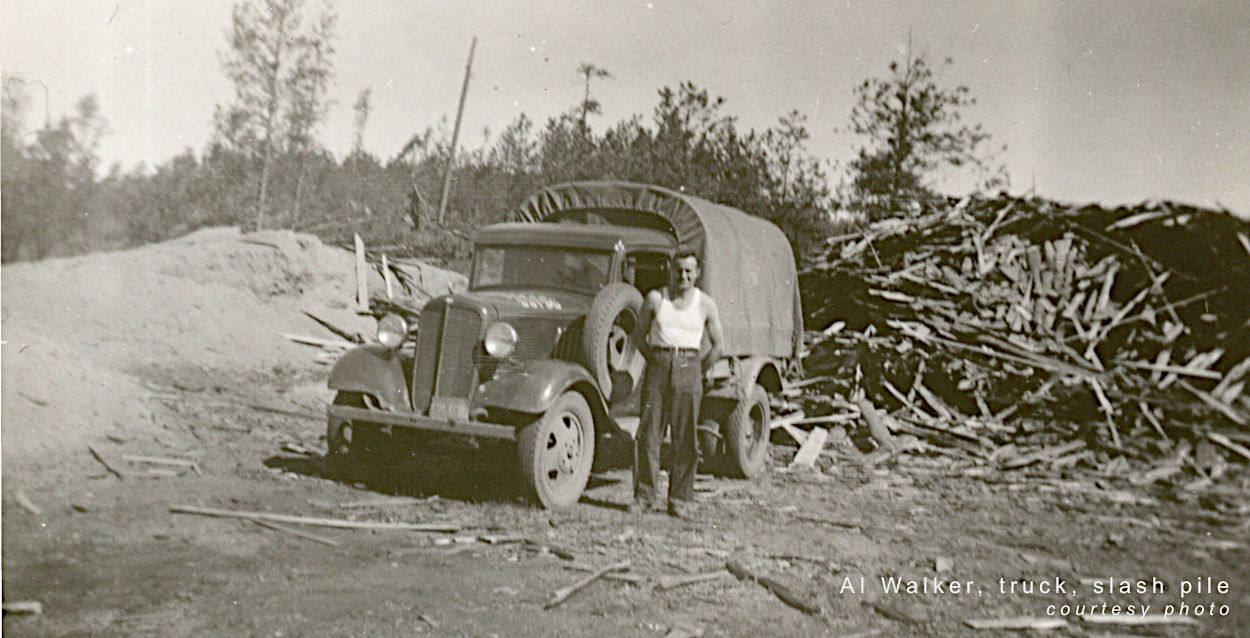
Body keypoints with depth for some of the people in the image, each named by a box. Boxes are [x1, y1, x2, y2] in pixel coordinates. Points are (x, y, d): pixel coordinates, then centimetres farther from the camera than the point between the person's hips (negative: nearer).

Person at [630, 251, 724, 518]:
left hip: (689, 367, 0)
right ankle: (644, 495, 7)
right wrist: (655, 362, 7)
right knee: (648, 432, -2)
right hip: (658, 365, 0)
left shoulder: (706, 305, 5)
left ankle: (680, 500, 7)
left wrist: (698, 373, 6)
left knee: (684, 437, 0)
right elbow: (639, 335, 12)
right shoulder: (655, 298, 5)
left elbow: (717, 346, 11)